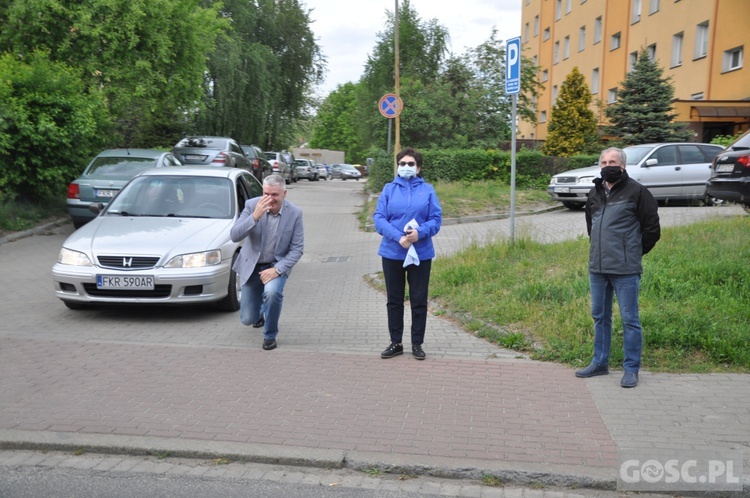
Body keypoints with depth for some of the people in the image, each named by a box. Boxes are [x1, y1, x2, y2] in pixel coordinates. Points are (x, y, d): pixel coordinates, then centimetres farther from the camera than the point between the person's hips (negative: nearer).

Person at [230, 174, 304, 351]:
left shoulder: (295, 213, -13)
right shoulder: (252, 205, -14)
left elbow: (297, 249, -11)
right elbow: (234, 236, -22)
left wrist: (277, 269, -23)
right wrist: (255, 217, -36)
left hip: (277, 265, -1)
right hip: (251, 265, 1)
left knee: (272, 291, -35)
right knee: (248, 319, 4)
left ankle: (270, 335, -8)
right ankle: (261, 309, 44)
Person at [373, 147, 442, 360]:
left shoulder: (427, 190, 3)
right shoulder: (389, 189, 3)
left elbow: (436, 219, -2)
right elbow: (379, 218, -5)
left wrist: (420, 233, -21)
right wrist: (398, 237, -20)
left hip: (421, 253, -1)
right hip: (392, 253, 1)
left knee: (419, 300, 6)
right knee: (394, 300, 10)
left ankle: (417, 344, 19)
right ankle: (396, 343, 22)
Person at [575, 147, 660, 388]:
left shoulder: (636, 192, -8)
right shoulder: (595, 193, 11)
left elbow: (652, 228, -4)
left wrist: (634, 253, 4)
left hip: (625, 270, -6)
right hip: (597, 268, 7)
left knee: (629, 319, 0)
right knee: (599, 316, 14)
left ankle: (631, 369, 10)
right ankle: (600, 363, 27)